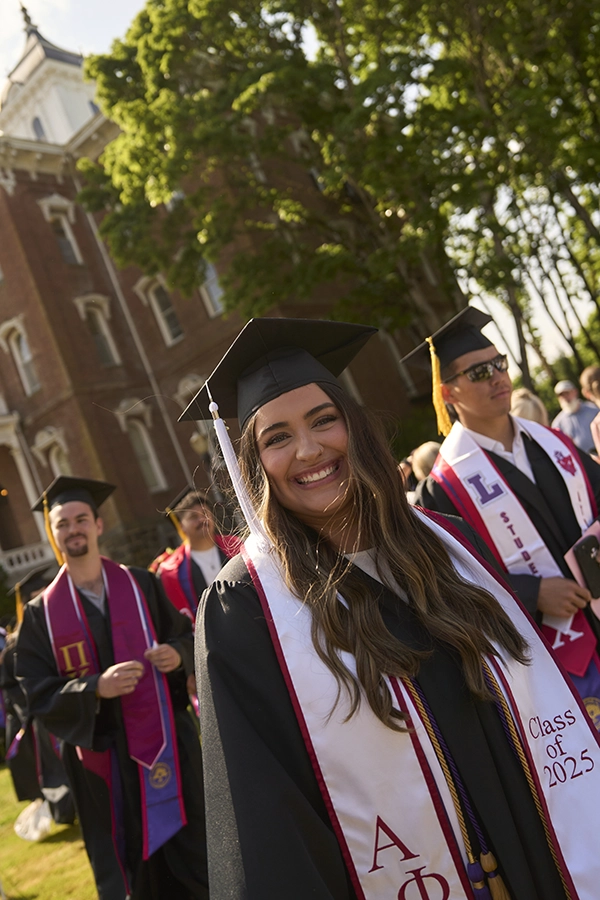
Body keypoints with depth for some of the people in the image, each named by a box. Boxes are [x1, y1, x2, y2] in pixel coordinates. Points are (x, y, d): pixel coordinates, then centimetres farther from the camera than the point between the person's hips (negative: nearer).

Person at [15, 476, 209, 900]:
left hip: (168, 746, 0)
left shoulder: (141, 585, 0)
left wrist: (178, 652, -17)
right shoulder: (41, 614, -1)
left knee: (197, 863, 8)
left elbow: (187, 635, 6)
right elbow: (40, 695, -5)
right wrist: (96, 688, -21)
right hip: (104, 762, 0)